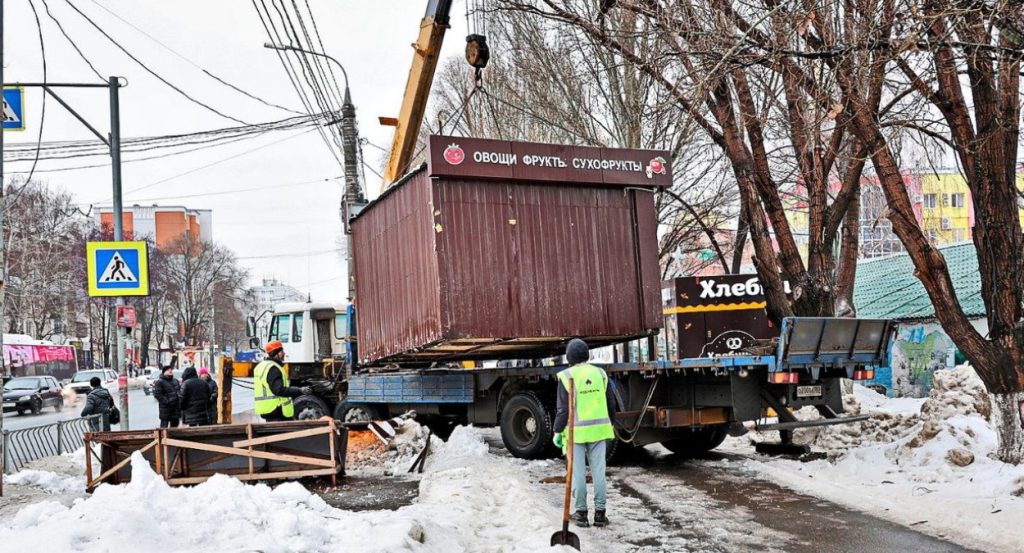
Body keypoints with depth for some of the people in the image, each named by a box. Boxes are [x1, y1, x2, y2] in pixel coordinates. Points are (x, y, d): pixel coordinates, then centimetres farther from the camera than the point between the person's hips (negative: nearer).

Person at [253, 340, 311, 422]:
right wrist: (300, 391, -26)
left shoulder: (263, 365, 17)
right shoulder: (273, 368, -17)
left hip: (268, 409, 11)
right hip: (276, 411, -11)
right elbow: (279, 390, -26)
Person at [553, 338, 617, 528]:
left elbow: (563, 408, -9)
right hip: (598, 429, 3)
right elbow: (611, 404, 9)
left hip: (576, 432, -3)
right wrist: (610, 424, 23)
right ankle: (600, 513, 12)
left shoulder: (567, 376, -8)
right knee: (598, 471, 8)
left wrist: (557, 431, 1)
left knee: (578, 473, 5)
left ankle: (581, 513, 11)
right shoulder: (600, 373, 4)